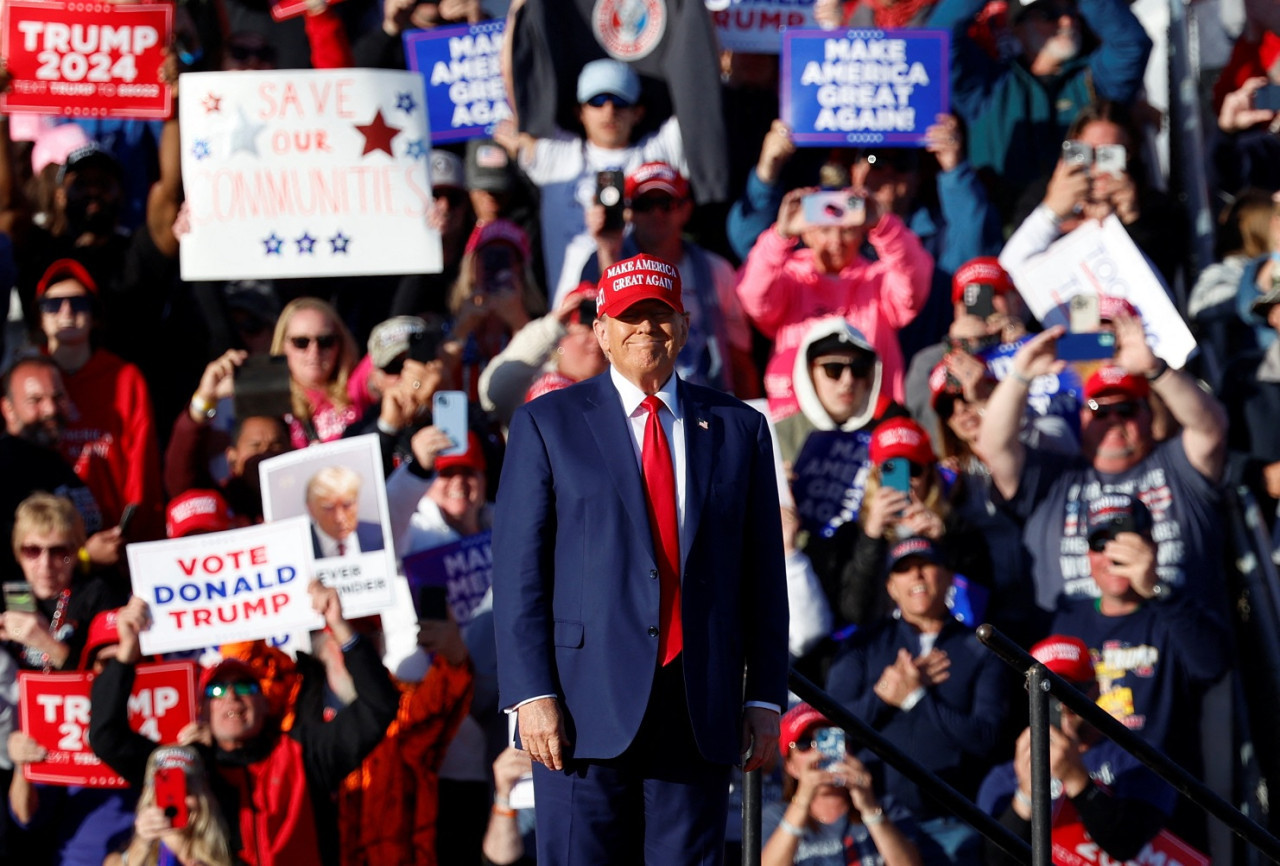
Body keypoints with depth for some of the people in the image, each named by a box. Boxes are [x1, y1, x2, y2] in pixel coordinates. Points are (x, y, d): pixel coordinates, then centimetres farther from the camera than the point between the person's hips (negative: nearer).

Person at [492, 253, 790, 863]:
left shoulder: (739, 429, 13)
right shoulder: (547, 424, 6)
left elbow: (764, 575, 12)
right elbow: (518, 571, 0)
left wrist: (764, 697, 5)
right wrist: (532, 694, -10)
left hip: (700, 711, 2)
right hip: (588, 706, -2)